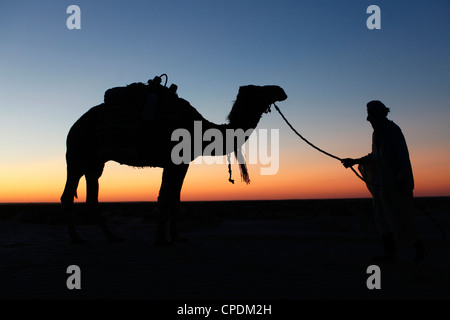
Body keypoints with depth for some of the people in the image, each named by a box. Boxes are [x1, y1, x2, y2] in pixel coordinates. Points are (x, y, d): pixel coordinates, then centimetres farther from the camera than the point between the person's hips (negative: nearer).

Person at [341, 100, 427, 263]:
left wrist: (401, 177, -21)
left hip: (395, 182, -9)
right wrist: (355, 161, 21)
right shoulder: (377, 132, 15)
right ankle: (389, 254, 8)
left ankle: (419, 247, 17)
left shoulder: (393, 130, -10)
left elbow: (402, 155, -15)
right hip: (381, 182, 9)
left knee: (399, 216, -3)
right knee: (382, 217, 5)